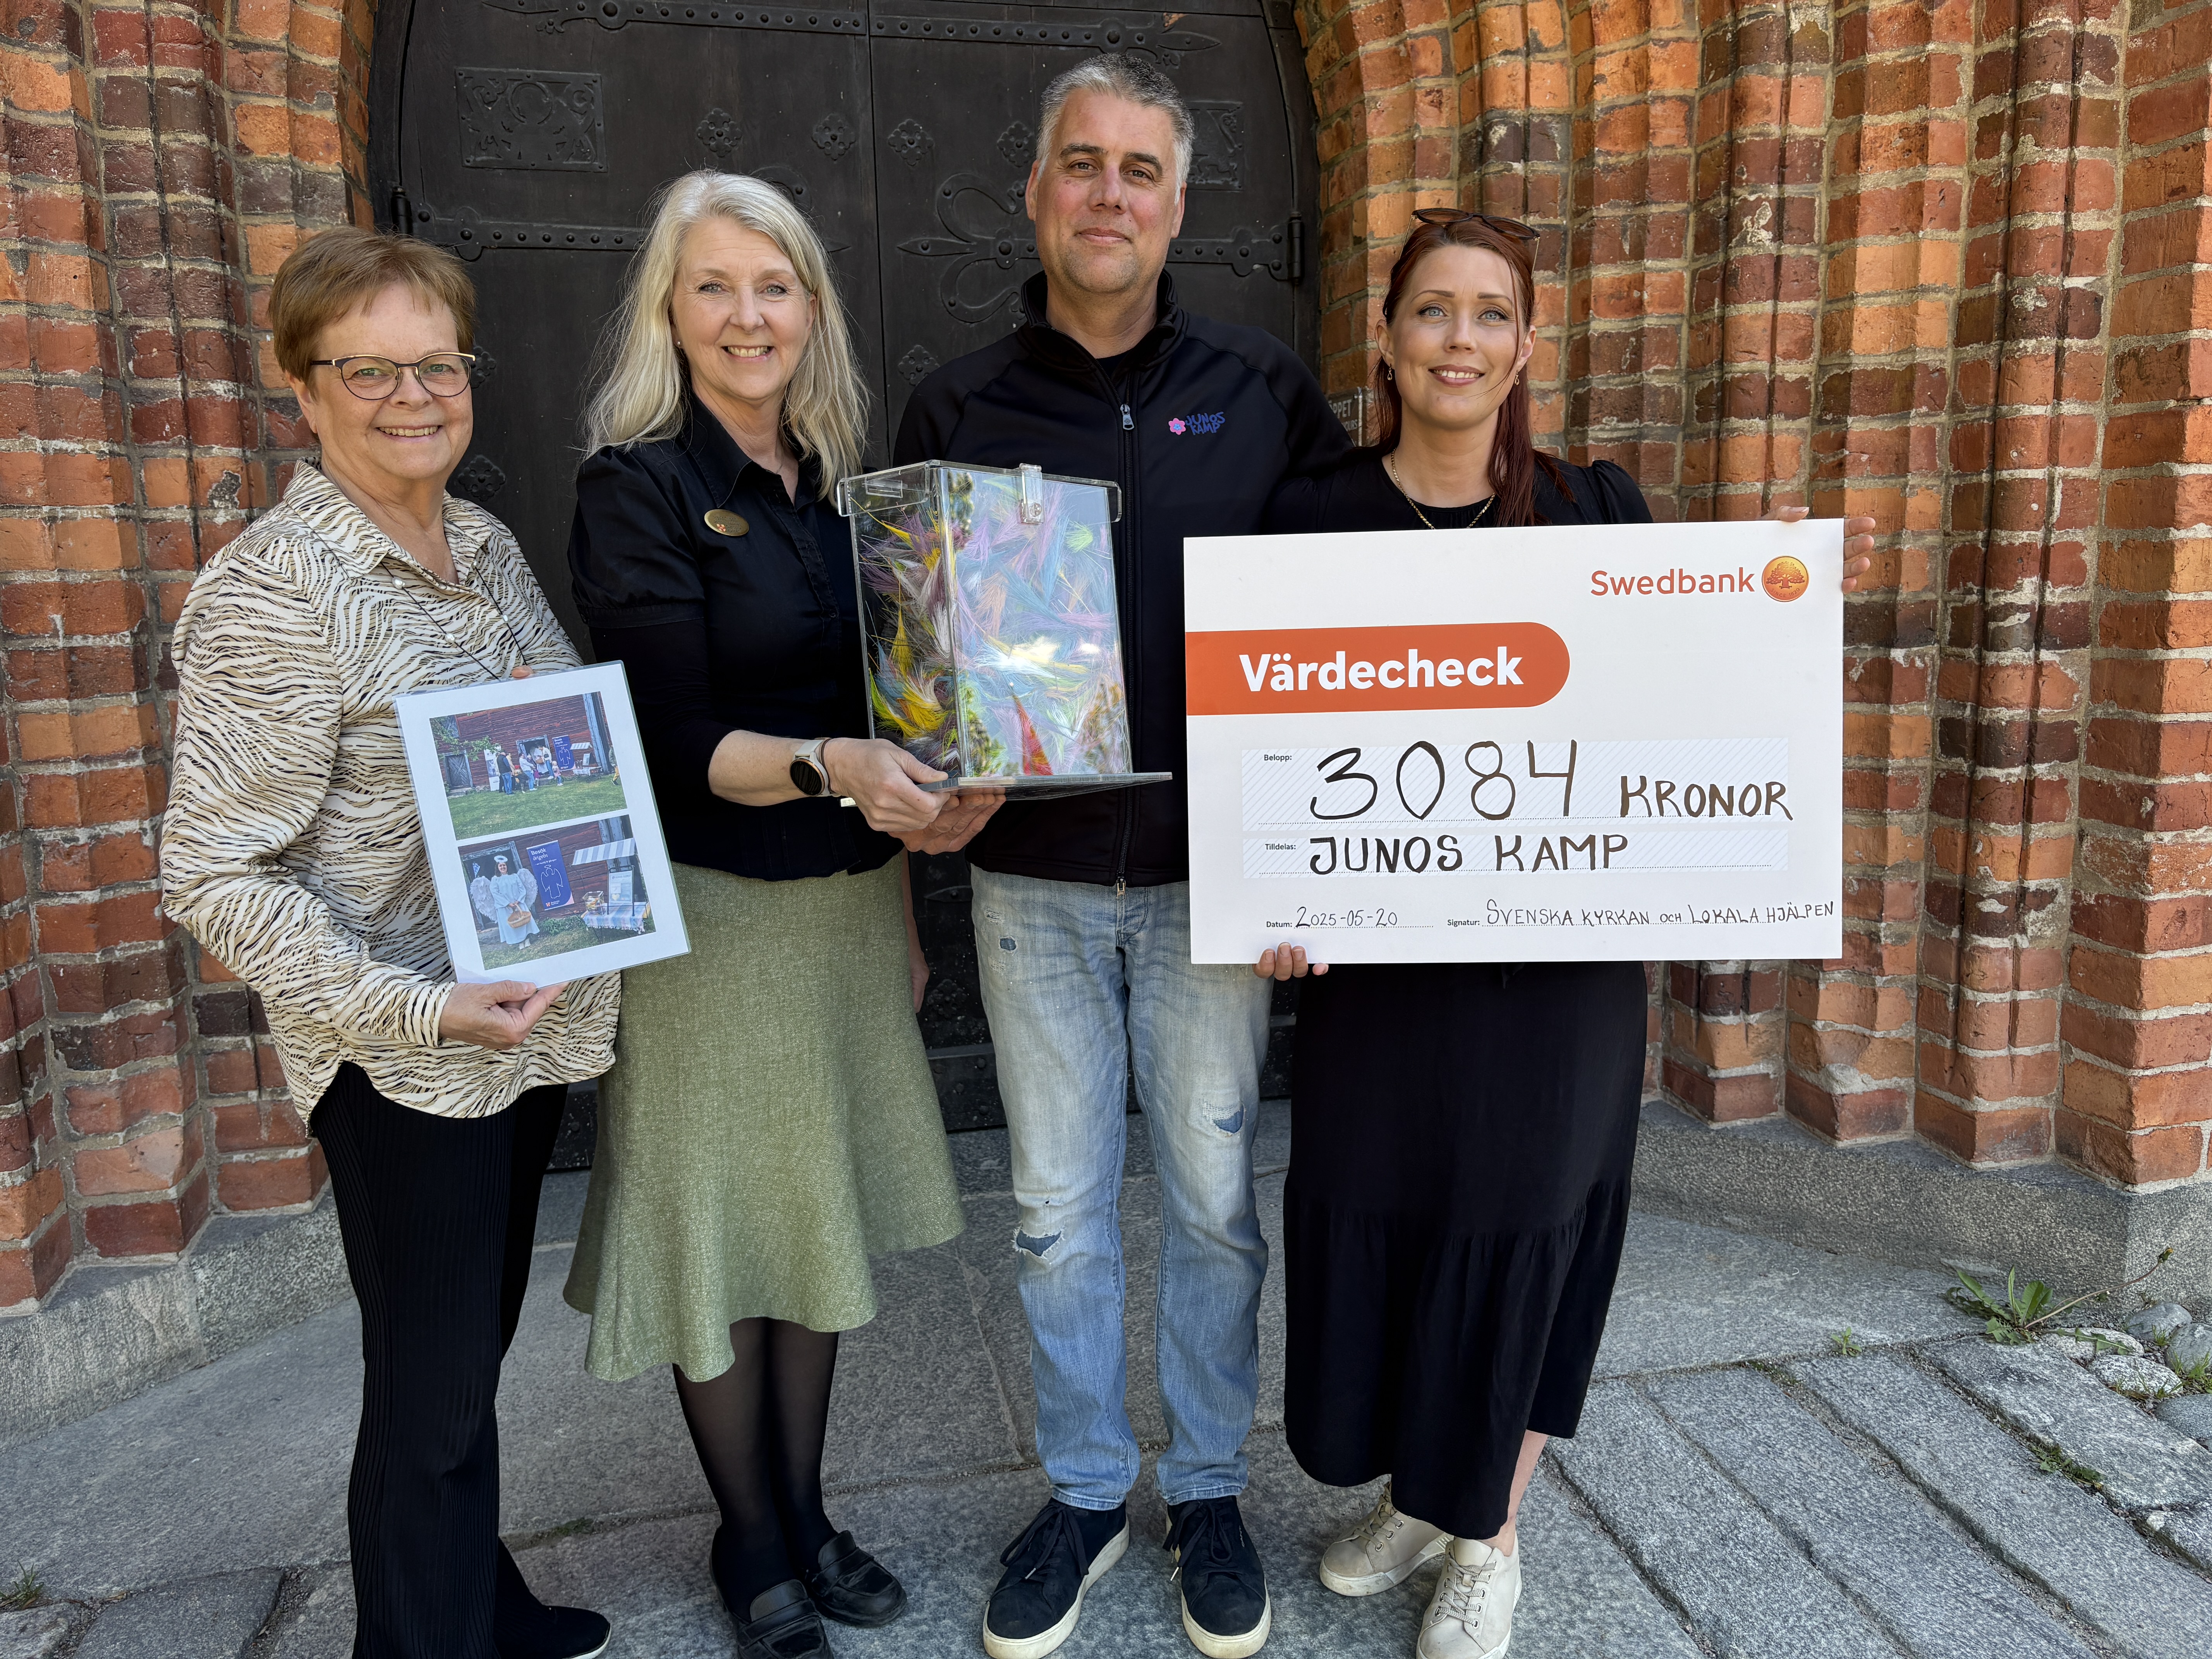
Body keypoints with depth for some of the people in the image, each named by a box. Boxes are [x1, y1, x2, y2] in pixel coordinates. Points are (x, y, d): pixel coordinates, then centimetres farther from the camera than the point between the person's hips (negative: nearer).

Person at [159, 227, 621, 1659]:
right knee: (434, 1392, 7)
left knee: (476, 1346, 22)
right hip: (404, 1059, -7)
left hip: (534, 1025, 7)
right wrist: (414, 1009, -22)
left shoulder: (490, 547, 7)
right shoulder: (271, 596, -15)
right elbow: (213, 876, -15)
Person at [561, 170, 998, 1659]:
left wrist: (905, 902, 16)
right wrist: (830, 766, -34)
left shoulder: (834, 480, 9)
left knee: (824, 1216, 13)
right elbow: (676, 745, -16)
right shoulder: (638, 485, -9)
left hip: (849, 904, 6)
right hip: (717, 911, -5)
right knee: (729, 1228, 7)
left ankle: (807, 1516, 32)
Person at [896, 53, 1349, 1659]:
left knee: (1215, 1196, 12)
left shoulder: (1266, 390, 2)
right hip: (1033, 877, 1)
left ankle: (1210, 1492, 33)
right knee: (1058, 1209, 12)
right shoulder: (959, 408, 3)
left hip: (1210, 871, 0)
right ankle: (1084, 1493, 33)